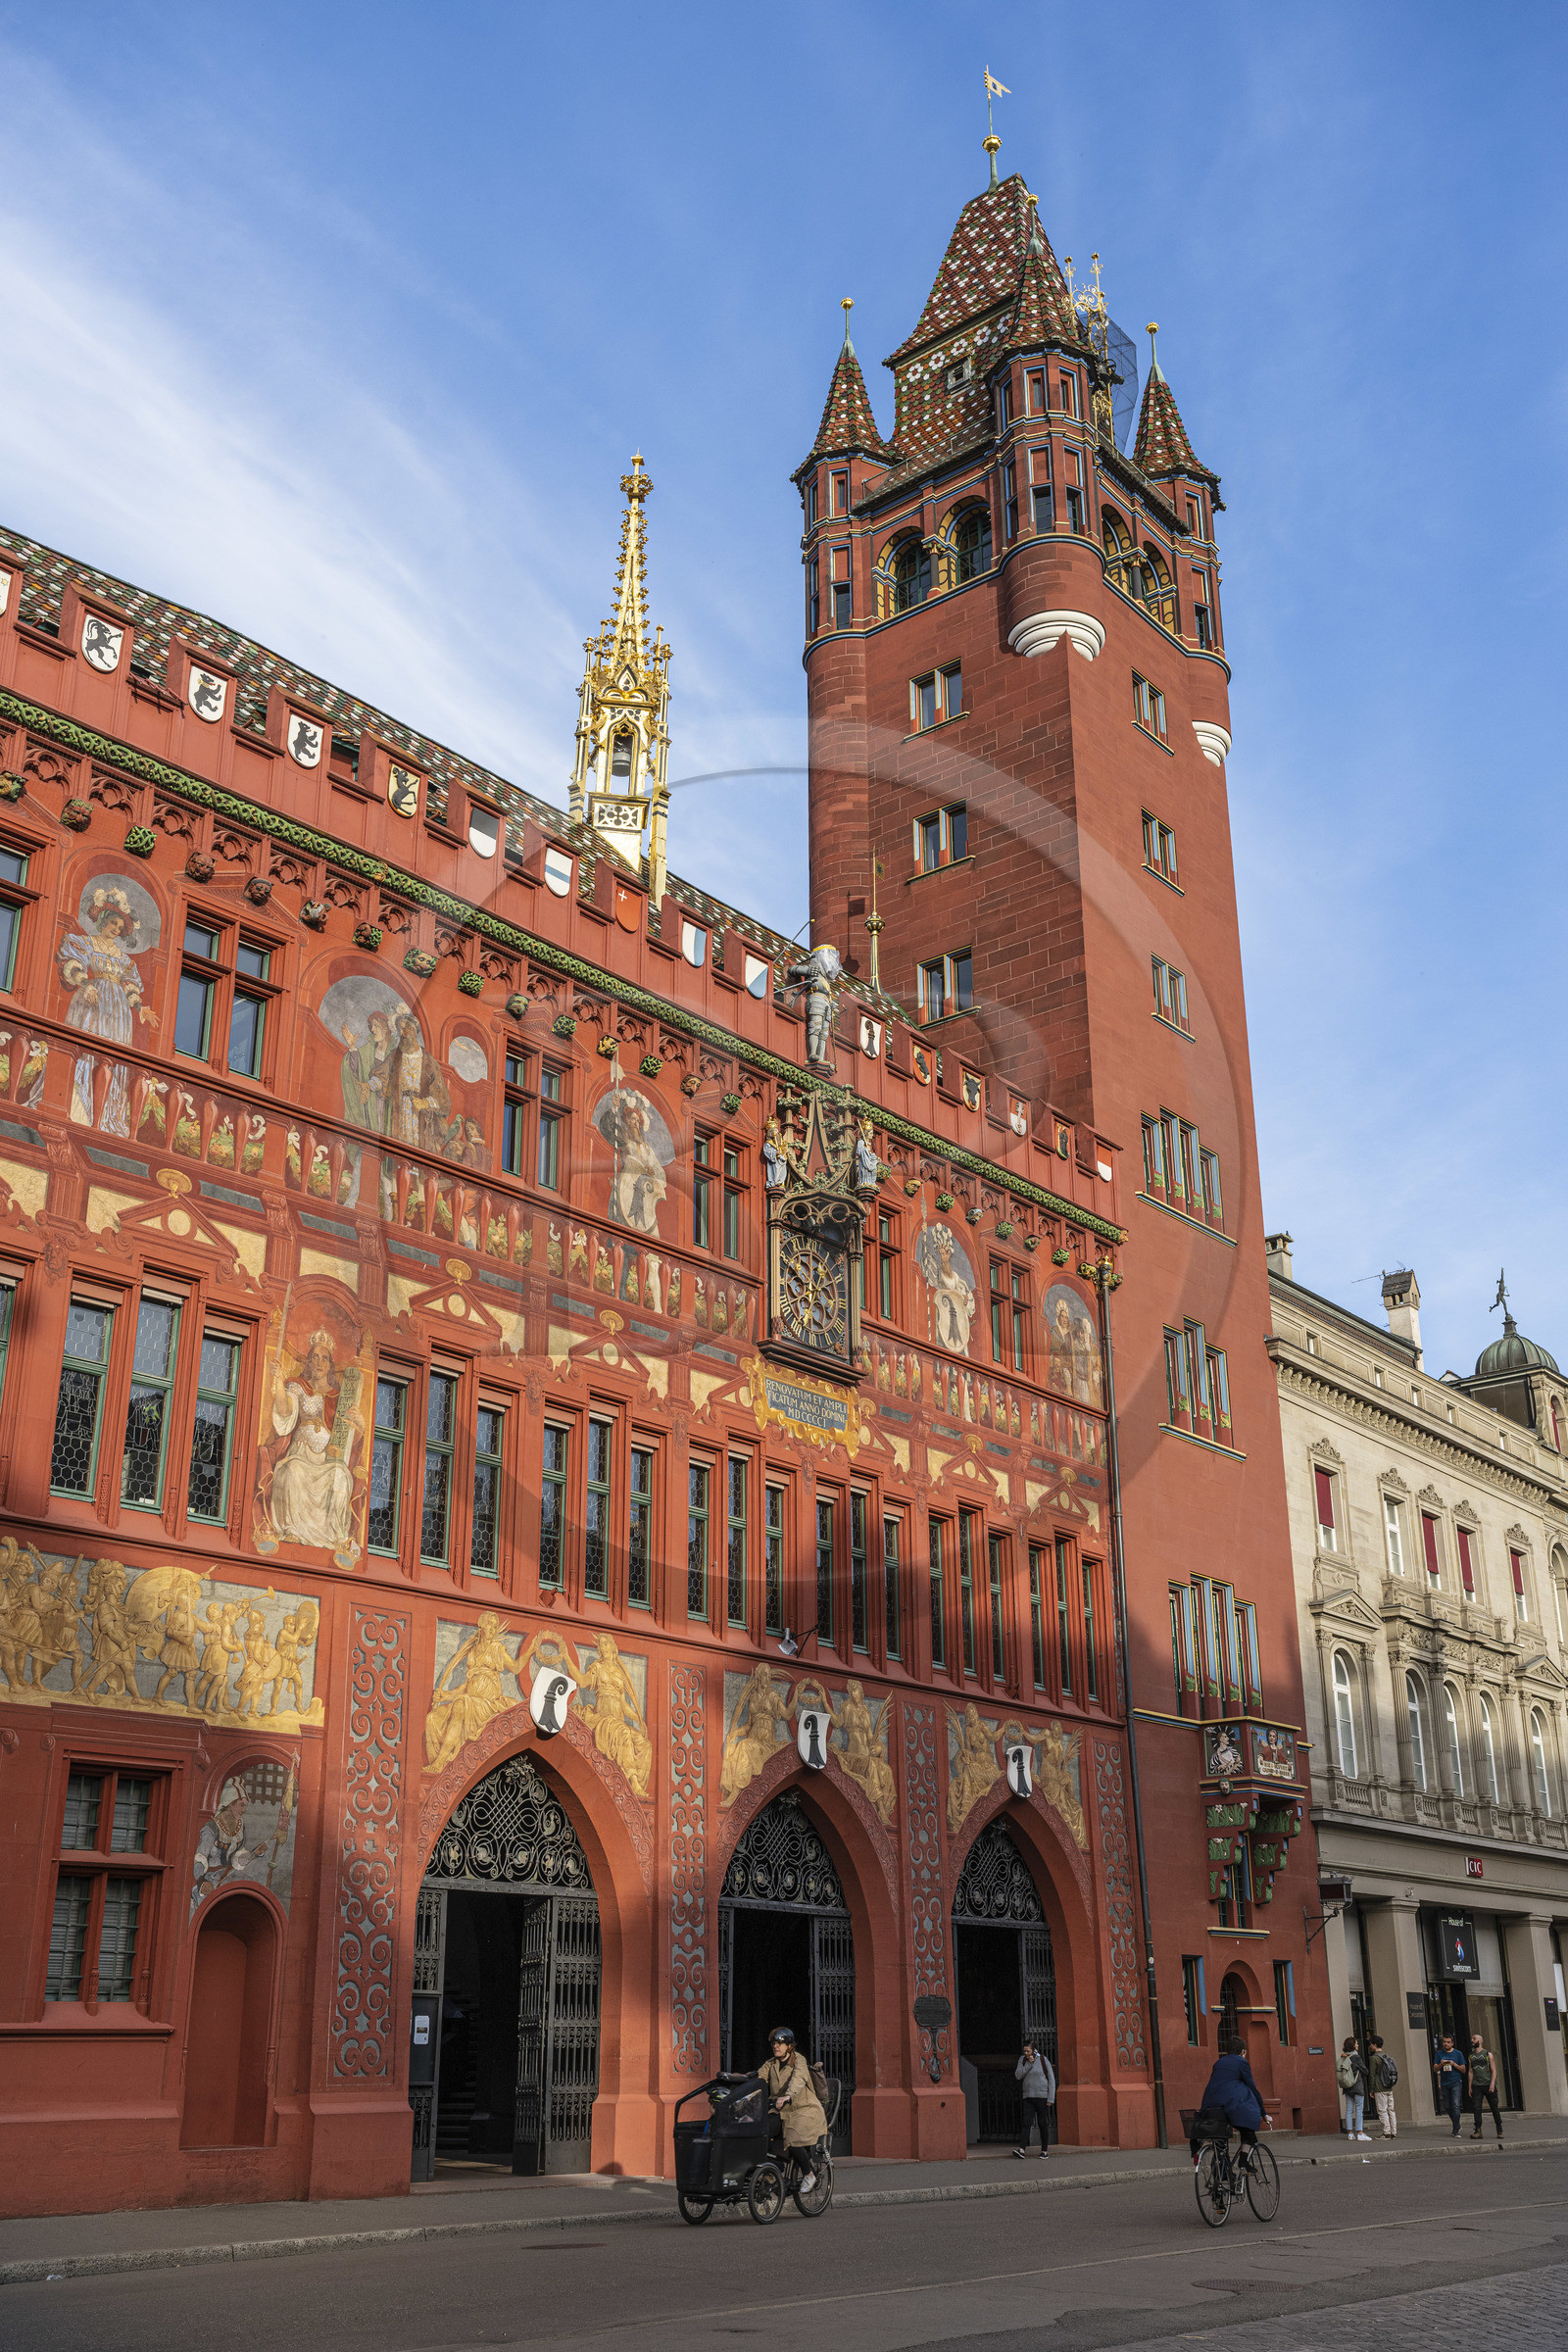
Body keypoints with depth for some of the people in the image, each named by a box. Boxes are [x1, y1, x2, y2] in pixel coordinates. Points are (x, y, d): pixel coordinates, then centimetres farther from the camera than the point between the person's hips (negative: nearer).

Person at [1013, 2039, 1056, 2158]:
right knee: (1026, 2122, -10)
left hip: (1042, 2096, -3)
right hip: (1028, 2097, 3)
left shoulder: (1043, 2060, -3)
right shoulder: (1022, 2060, 7)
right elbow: (1018, 2076, -5)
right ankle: (1022, 2150, -18)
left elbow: (1051, 2079, -2)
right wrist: (1029, 2064, -12)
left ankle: (1045, 2151, 10)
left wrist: (1051, 2098, -8)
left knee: (1043, 2124, 0)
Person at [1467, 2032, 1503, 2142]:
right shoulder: (1471, 2056, 14)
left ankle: (1500, 2130, 14)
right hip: (1476, 2086, 3)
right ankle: (1478, 2131, -13)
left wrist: (1492, 2084, -14)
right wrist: (1469, 2087, 7)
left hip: (1488, 2085, -3)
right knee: (1476, 2108, -10)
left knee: (1494, 2108, 1)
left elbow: (1494, 2071, -1)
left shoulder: (1488, 2054, 3)